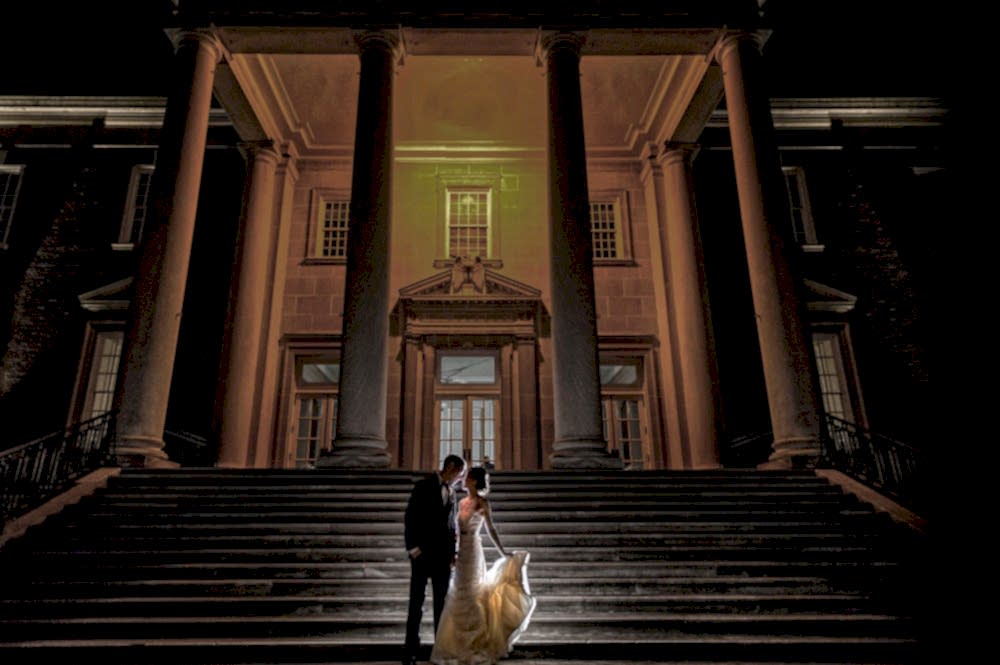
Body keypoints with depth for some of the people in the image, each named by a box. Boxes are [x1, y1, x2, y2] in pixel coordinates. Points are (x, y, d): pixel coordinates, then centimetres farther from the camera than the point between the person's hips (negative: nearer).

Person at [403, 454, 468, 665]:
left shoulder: (450, 491, 12)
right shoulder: (424, 486, -6)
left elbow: (451, 521, 15)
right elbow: (410, 518, -9)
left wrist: (453, 550, 5)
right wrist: (413, 548, -13)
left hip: (443, 556, 5)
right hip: (422, 553, -5)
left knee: (442, 602, 9)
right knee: (416, 602, 1)